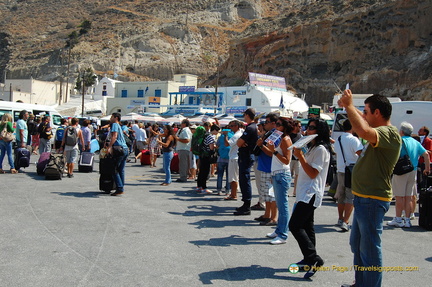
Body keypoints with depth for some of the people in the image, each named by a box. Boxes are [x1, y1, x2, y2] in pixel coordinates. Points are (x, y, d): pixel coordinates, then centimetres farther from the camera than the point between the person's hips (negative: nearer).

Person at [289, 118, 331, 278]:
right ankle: (309, 259, 19)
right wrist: (299, 155, 10)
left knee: (295, 225, -15)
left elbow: (313, 173, -19)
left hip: (311, 194, -11)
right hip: (306, 193, 11)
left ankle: (314, 259, -14)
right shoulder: (312, 147, 18)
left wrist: (300, 156, -22)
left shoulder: (321, 149, -14)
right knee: (306, 226, 12)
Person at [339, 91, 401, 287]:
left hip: (372, 200, -11)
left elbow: (364, 131, -41)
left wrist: (349, 105, -30)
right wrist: (348, 106, 14)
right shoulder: (379, 132, 10)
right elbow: (362, 123, 30)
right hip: (363, 198, 11)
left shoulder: (390, 132, -20)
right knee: (357, 245, 22)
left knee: (369, 249, -2)